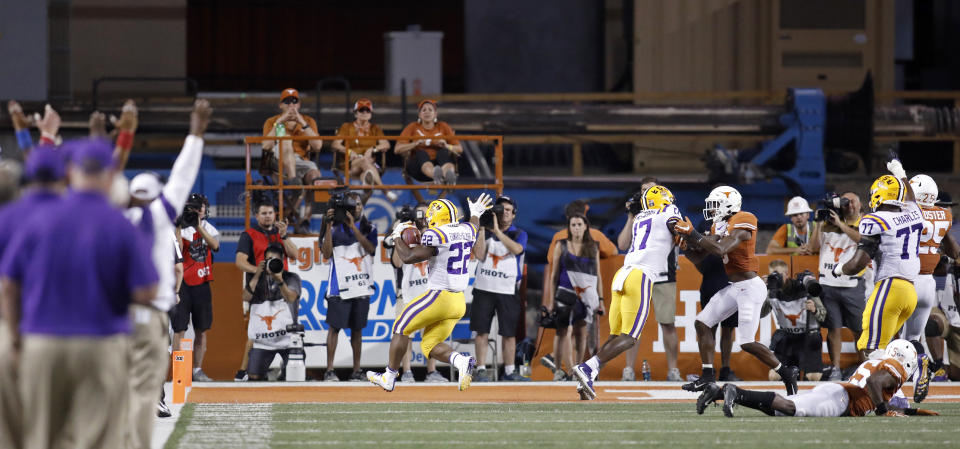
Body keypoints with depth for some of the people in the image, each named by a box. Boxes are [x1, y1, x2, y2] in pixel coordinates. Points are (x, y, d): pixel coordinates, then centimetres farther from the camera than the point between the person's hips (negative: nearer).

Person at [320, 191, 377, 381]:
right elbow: (326, 253, -7)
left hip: (361, 286, 2)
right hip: (340, 285, -2)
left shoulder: (369, 228, 10)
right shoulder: (335, 228, 4)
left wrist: (353, 227, -17)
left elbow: (370, 248, -9)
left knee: (357, 329, 7)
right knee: (334, 327, -6)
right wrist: (328, 226, -13)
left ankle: (357, 371, 10)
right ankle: (330, 370, -6)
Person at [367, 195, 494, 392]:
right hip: (458, 301, 8)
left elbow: (408, 257, -17)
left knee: (401, 328, 10)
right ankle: (462, 361, -14)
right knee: (430, 346, 13)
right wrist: (475, 214, 55)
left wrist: (397, 237, -1)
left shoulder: (436, 236, -15)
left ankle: (389, 378, 14)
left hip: (439, 297, -8)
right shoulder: (466, 231, 7)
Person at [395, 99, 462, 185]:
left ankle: (448, 175, -69)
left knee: (443, 152, -32)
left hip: (441, 165, 1)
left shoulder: (443, 127, 18)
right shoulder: (412, 127, 16)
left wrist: (447, 146, -9)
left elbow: (459, 149, 13)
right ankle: (436, 175, -72)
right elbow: (397, 149, 5)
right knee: (421, 153, -35)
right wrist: (415, 144, -11)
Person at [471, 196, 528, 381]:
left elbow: (517, 249, -17)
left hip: (508, 291, -1)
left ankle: (509, 371, 9)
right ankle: (481, 369, 1)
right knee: (482, 331, -2)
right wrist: (482, 230, -9)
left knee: (509, 333, 1)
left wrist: (497, 230, -22)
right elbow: (480, 255, -4)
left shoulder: (519, 234, 6)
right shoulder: (485, 232, 10)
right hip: (484, 288, 1)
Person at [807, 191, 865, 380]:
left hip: (852, 285, -2)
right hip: (828, 284, 2)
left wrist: (841, 224, -17)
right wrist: (819, 224, -1)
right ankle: (835, 368, 6)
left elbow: (863, 239, -17)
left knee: (859, 329, 1)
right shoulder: (829, 224, 12)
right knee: (833, 328, 2)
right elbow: (813, 247, 8)